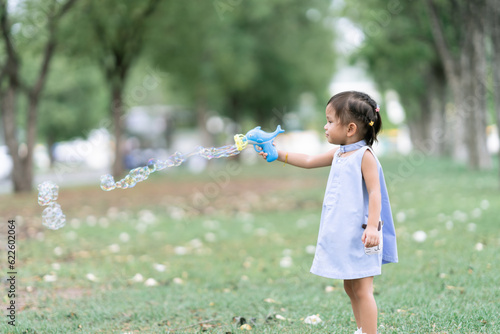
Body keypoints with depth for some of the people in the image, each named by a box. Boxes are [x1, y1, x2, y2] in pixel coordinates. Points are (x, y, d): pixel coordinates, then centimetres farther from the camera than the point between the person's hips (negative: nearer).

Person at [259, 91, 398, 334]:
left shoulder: (364, 155, -14)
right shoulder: (339, 154, 12)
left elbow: (375, 192, -20)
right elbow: (309, 161, 25)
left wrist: (372, 226, -28)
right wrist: (278, 155, 19)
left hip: (360, 235, -9)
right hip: (342, 233, 9)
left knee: (362, 289, -7)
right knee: (350, 288, 15)